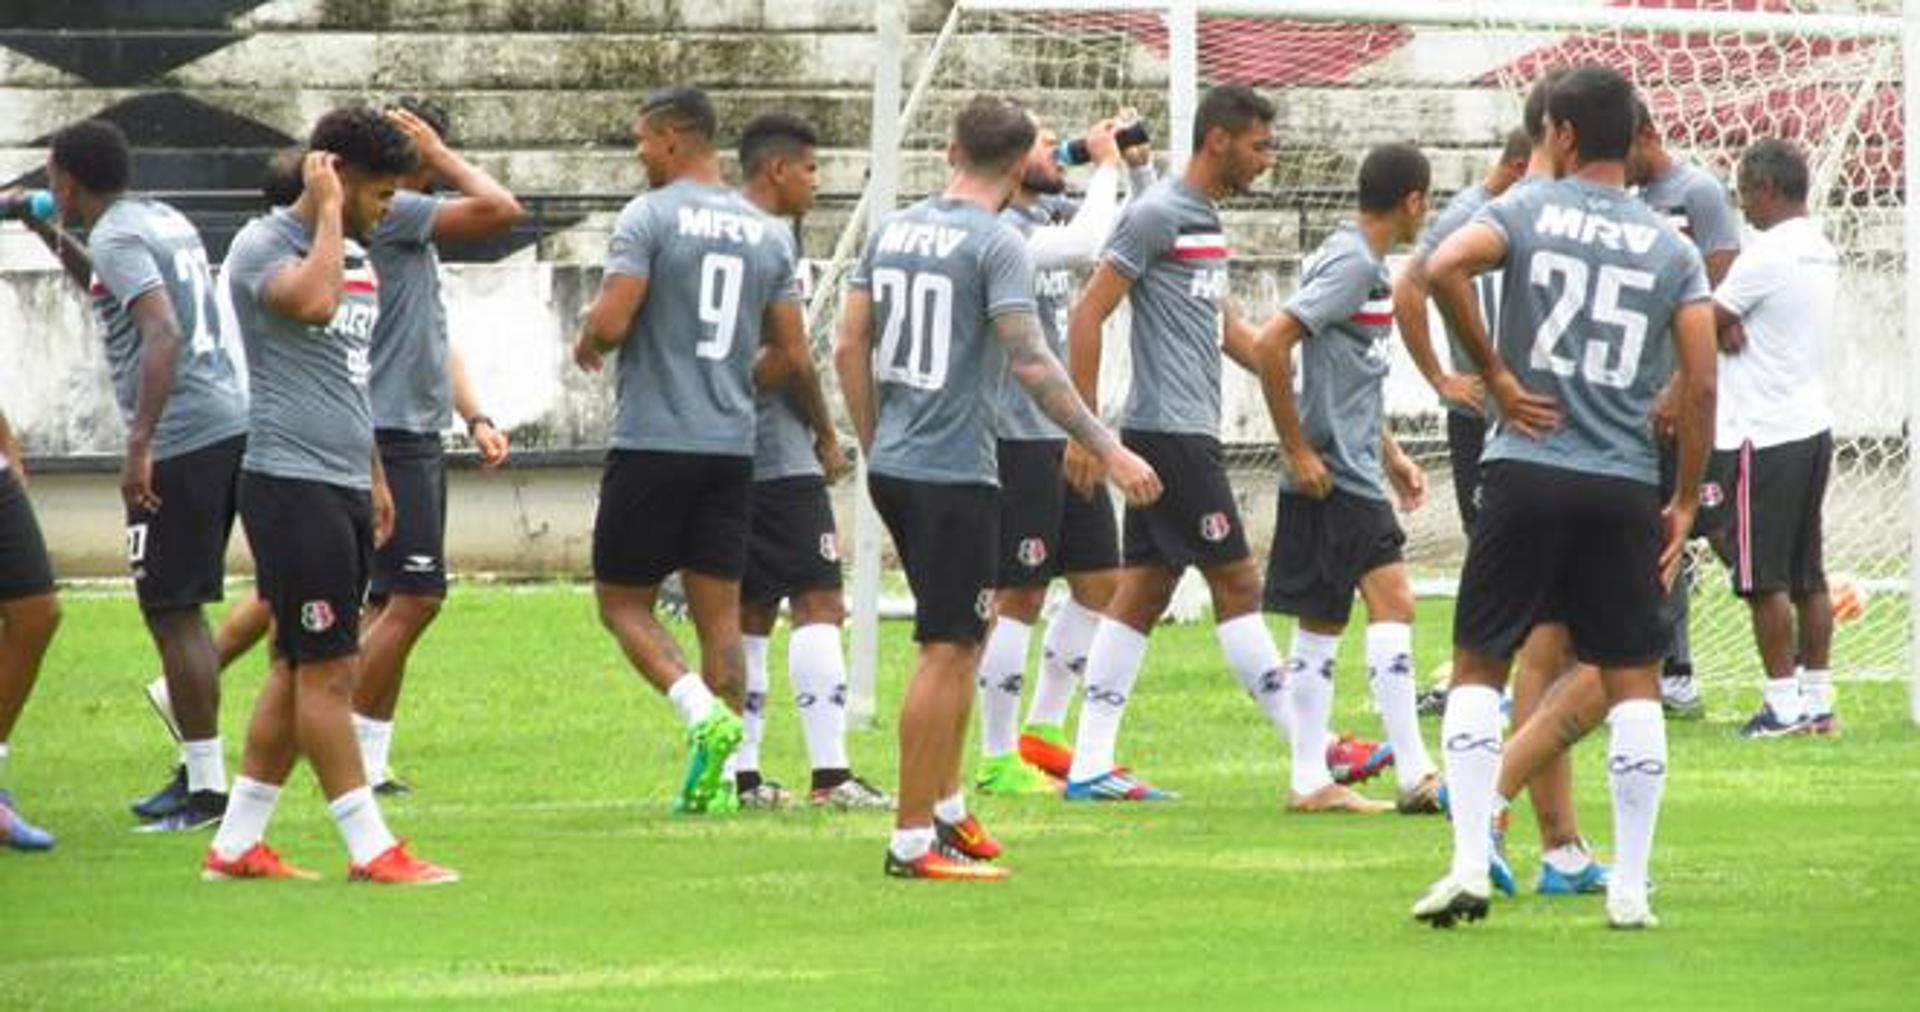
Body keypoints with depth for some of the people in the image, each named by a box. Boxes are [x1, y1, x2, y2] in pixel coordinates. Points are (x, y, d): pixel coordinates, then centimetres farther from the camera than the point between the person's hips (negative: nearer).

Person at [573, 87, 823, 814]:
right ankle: (717, 775, 2)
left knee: (622, 599, 4)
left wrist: (587, 341, 6)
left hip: (652, 444, -5)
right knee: (720, 611, 7)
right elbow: (792, 358, 10)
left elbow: (611, 322, -16)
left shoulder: (648, 217, -8)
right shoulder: (767, 234, 9)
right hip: (733, 447, 5)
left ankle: (701, 710, -18)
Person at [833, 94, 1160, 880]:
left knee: (961, 640, 19)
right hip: (954, 472, -8)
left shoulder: (894, 231, 9)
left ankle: (947, 809, 24)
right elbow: (1030, 363, -19)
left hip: (892, 467, 8)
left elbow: (850, 349, 11)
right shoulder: (996, 244, -12)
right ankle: (914, 839, -3)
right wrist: (1108, 451, -17)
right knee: (948, 651, -3)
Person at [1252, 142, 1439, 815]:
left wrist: (1391, 455, 25)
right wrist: (1298, 451, -18)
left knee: (1320, 625, 10)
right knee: (1392, 603, -13)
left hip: (1352, 469, 10)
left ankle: (1310, 779, 13)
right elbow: (1272, 345, -23)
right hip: (1332, 476, -10)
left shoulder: (1366, 265, 15)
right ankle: (1414, 775, -17)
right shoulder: (1350, 265, -15)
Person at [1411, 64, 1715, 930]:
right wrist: (1687, 500, 8)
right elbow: (1701, 384, -1)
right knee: (1633, 680, 9)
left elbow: (1445, 267, -19)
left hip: (1528, 470, -1)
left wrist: (1494, 376, -7)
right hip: (1626, 486, 2)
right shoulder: (1671, 248, 5)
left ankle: (1469, 866, -4)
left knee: (1479, 666, 8)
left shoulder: (1529, 210, 0)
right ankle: (1630, 887, 6)